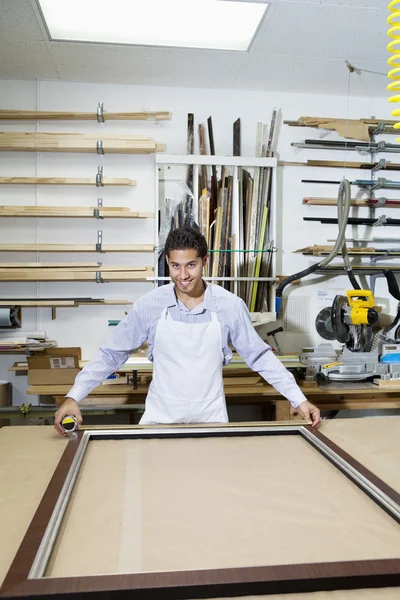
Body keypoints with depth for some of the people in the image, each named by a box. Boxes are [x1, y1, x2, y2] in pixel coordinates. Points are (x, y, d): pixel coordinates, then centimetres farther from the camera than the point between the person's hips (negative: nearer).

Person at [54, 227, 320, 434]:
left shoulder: (230, 306, -11)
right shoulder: (149, 305, -10)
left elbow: (260, 356, -1)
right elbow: (111, 354, -4)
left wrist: (299, 400, -4)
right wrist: (74, 396, -12)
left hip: (211, 417, 0)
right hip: (160, 417, 0)